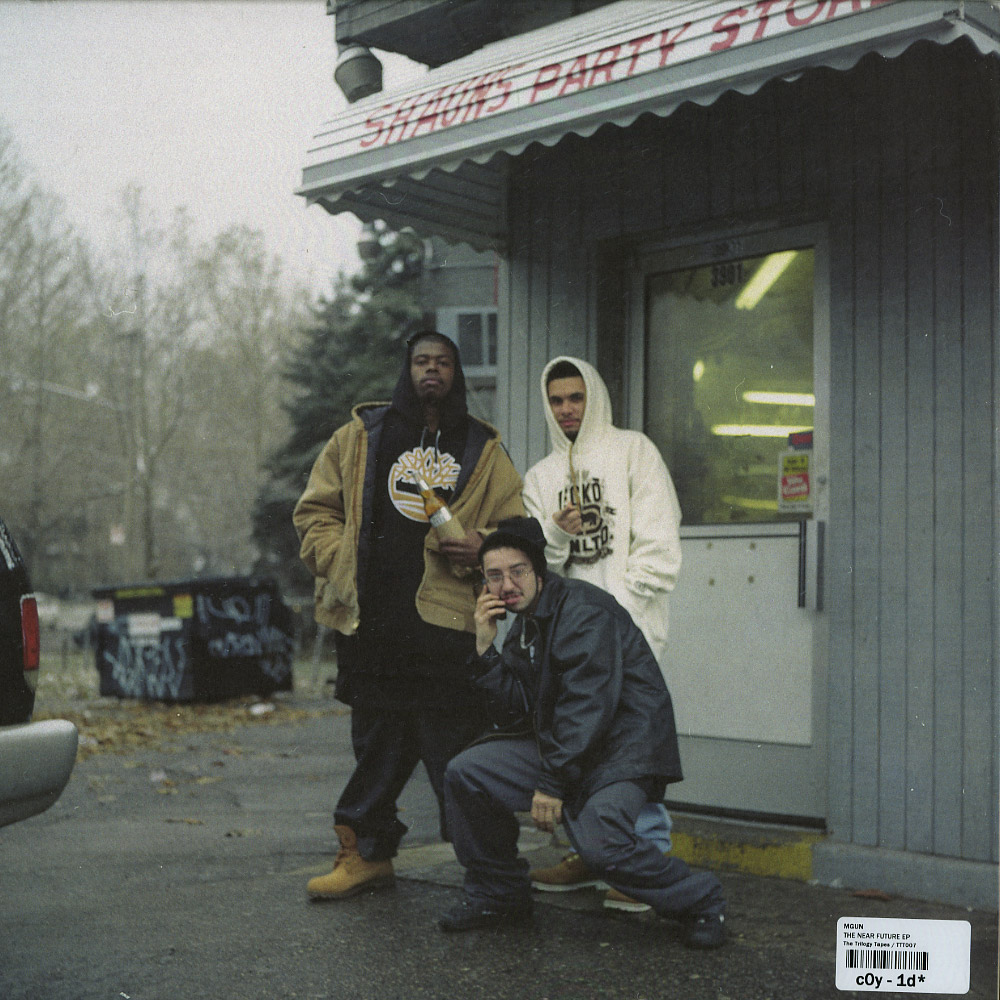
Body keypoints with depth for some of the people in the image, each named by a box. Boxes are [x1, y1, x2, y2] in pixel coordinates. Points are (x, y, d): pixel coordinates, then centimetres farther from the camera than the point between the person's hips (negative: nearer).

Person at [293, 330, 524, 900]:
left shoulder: (485, 451, 12)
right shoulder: (362, 437, 13)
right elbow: (316, 511, 15)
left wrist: (481, 548, -8)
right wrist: (341, 562, -1)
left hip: (446, 622, -1)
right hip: (370, 617, 2)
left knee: (454, 744, -3)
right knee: (377, 740, 11)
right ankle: (367, 852, 23)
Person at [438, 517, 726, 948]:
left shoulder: (583, 609, -14)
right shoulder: (523, 629, 13)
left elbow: (588, 705, -22)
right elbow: (515, 717, 6)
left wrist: (553, 785, -23)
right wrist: (486, 649, -4)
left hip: (624, 747, -8)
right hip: (557, 745, 9)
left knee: (599, 844, -30)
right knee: (465, 772, -4)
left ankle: (699, 899, -4)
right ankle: (497, 894, 13)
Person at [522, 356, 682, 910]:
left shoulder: (633, 451, 6)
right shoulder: (541, 476, 19)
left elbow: (658, 539, -1)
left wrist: (625, 606, -10)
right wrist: (556, 532, -8)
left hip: (627, 623, -5)